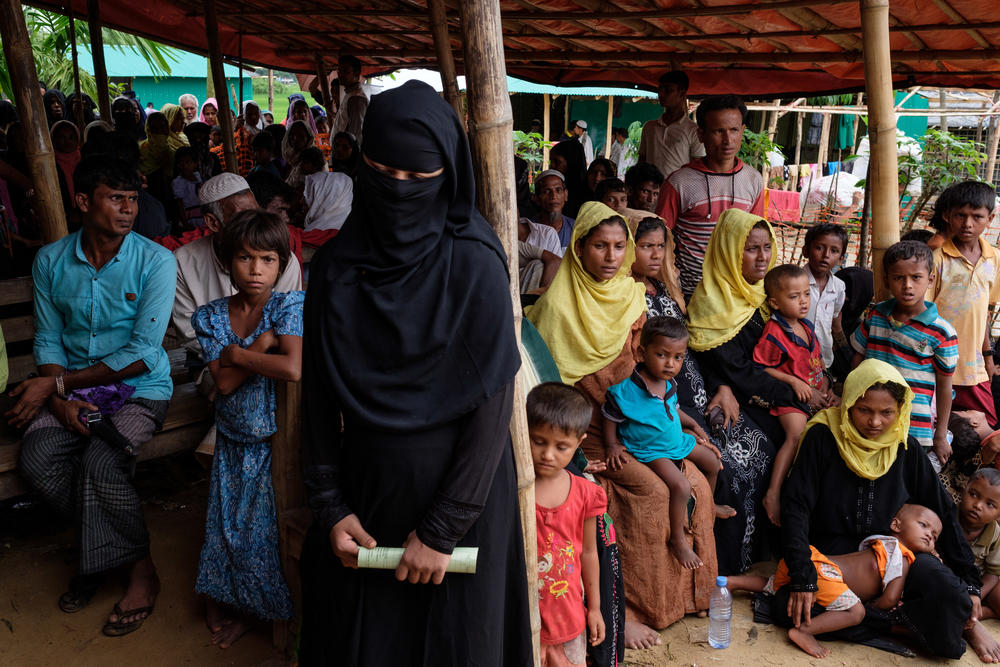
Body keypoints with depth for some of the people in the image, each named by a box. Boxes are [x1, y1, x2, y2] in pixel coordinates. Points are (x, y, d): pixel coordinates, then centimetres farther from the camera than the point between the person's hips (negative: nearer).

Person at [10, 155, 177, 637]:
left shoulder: (155, 262, -12)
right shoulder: (50, 260, 2)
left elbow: (142, 354, -14)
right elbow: (48, 340, 6)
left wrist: (57, 382, -14)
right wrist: (59, 399, -12)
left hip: (139, 388, -4)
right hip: (71, 389, 4)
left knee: (100, 462, -28)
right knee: (37, 458, -22)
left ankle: (138, 567, -2)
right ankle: (134, 558, -4)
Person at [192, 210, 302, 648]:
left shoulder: (289, 307, -11)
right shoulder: (210, 316, 0)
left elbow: (293, 369, -28)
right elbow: (224, 382, -11)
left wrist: (235, 352, -16)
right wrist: (263, 343, -19)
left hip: (274, 442, -3)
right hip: (231, 443, 4)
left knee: (262, 527, -3)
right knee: (227, 526, 6)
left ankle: (248, 608, 22)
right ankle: (227, 597, 31)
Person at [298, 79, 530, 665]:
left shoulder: (474, 266, -14)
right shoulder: (335, 266, -3)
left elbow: (493, 405, -15)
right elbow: (319, 396, 2)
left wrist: (441, 530, -14)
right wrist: (330, 506, -2)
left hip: (455, 489, -3)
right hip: (362, 486, 3)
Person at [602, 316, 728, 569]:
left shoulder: (668, 383, -4)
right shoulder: (625, 389, -28)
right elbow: (610, 417, -15)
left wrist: (693, 425, 19)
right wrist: (612, 446, -19)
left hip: (677, 440, 8)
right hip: (649, 450, -8)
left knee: (713, 462, 20)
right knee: (681, 485, -26)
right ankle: (678, 539, -6)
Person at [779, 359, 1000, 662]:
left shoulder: (907, 449, 0)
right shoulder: (823, 438, -11)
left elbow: (943, 512, 6)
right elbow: (796, 506, -14)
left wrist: (968, 580, 1)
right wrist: (802, 577, -23)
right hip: (829, 555, -1)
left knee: (946, 589, -31)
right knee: (791, 608, -32)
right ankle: (901, 624, -20)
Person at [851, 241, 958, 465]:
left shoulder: (941, 333, -9)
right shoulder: (876, 315, 0)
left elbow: (944, 386, -3)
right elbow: (859, 358, 10)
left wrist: (941, 436, 2)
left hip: (916, 429, -3)